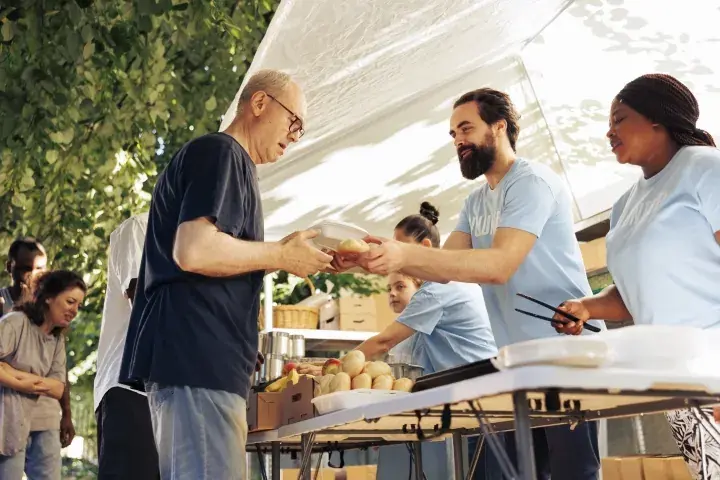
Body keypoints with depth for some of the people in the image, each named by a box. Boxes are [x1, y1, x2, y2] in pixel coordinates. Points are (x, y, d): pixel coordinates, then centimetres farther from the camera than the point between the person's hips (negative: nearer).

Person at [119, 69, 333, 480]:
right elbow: (193, 251, -21)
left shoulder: (226, 160, 25)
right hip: (196, 357, -11)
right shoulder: (220, 152, -6)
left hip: (197, 359, 11)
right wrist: (282, 255, -9)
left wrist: (278, 256, 15)